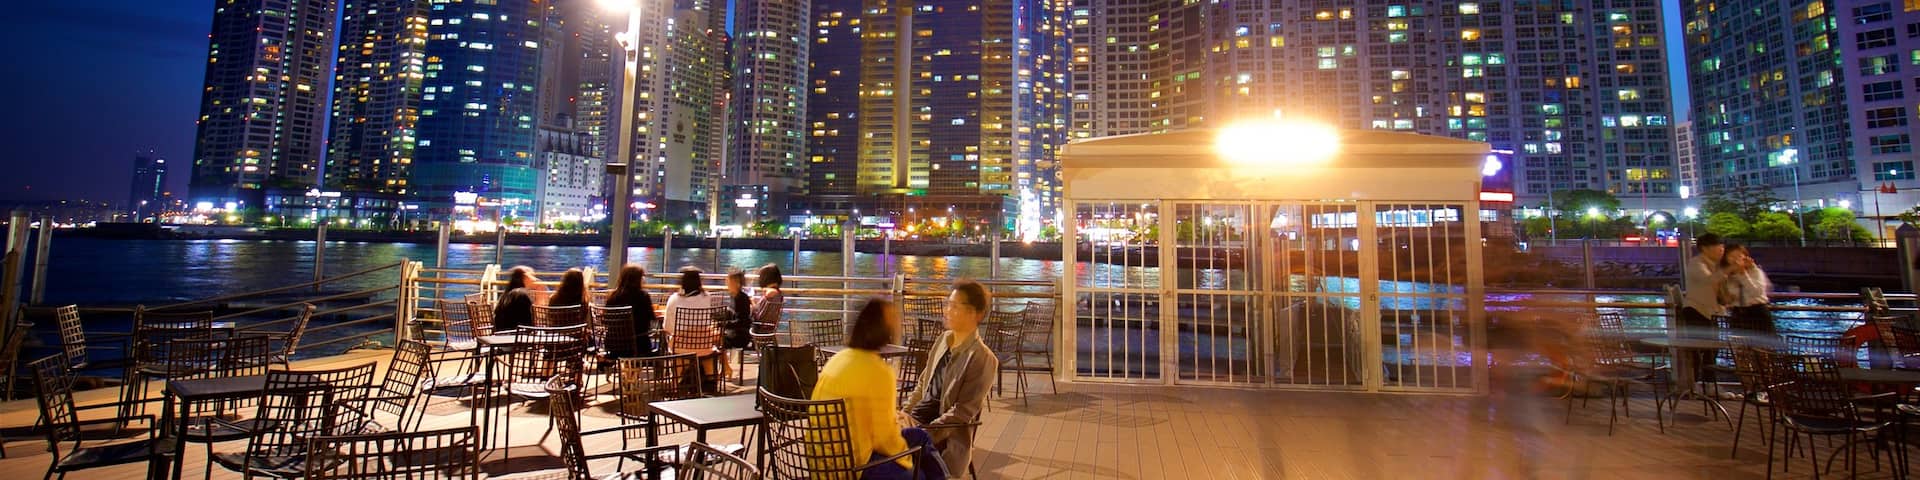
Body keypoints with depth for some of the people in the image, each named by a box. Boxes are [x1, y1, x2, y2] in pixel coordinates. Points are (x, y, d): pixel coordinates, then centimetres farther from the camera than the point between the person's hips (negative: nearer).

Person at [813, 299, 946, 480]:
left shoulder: (839, 358, 4)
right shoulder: (878, 371, -21)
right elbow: (885, 437, -18)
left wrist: (891, 421, 13)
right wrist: (907, 461, 0)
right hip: (850, 465, -8)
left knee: (919, 437, 18)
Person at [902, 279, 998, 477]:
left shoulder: (983, 358, -15)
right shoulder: (943, 339, 7)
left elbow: (962, 413, -16)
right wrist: (906, 412, 2)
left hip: (946, 439, -6)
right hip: (919, 418, 7)